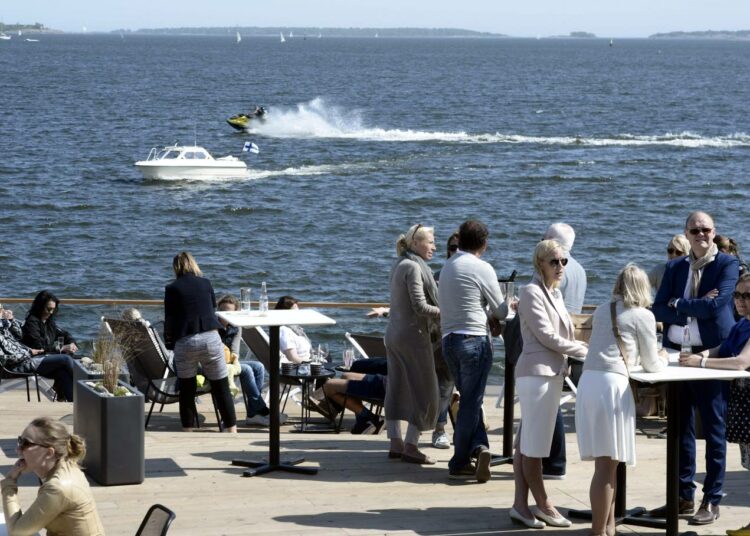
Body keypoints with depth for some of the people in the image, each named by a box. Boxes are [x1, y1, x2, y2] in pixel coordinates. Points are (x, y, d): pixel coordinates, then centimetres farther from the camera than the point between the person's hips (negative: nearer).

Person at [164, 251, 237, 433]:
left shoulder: (172, 289, 3)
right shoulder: (206, 283, 10)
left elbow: (169, 320, 3)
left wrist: (168, 341, 17)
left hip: (185, 342, -1)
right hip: (211, 338, 1)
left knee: (187, 390, 9)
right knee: (221, 387, 7)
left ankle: (188, 432, 10)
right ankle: (231, 429, 6)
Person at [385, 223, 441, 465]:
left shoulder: (398, 265, 13)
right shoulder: (413, 267, -16)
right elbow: (420, 306, -20)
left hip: (393, 333, 9)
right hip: (413, 334, -9)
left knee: (396, 389, 11)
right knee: (423, 390, -2)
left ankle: (395, 443, 15)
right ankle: (410, 446, -1)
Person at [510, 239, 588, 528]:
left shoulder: (555, 294, 17)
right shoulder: (531, 293, -10)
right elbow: (545, 335, -14)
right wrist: (584, 351, -9)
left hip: (553, 372, 9)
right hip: (536, 372, -9)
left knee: (528, 443, 9)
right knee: (532, 444, -1)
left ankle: (521, 505, 10)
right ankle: (543, 505, 4)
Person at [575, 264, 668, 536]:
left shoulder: (601, 311, 19)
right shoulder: (643, 316, 2)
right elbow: (651, 366, 10)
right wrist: (662, 359, 30)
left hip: (587, 381, 6)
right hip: (612, 384, -6)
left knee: (608, 463, 12)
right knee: (607, 464, -5)